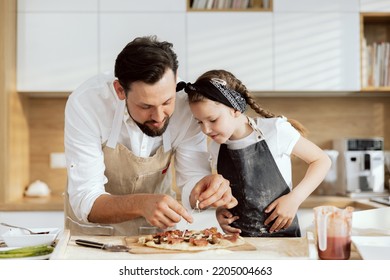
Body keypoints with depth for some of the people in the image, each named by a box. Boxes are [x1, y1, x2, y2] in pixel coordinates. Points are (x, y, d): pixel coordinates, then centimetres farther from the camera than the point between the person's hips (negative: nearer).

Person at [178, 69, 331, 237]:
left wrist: (295, 198, -11)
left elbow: (322, 161, 0)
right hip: (237, 239, 4)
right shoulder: (216, 148, 5)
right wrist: (220, 210, 3)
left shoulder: (274, 130, -9)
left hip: (281, 236, -4)